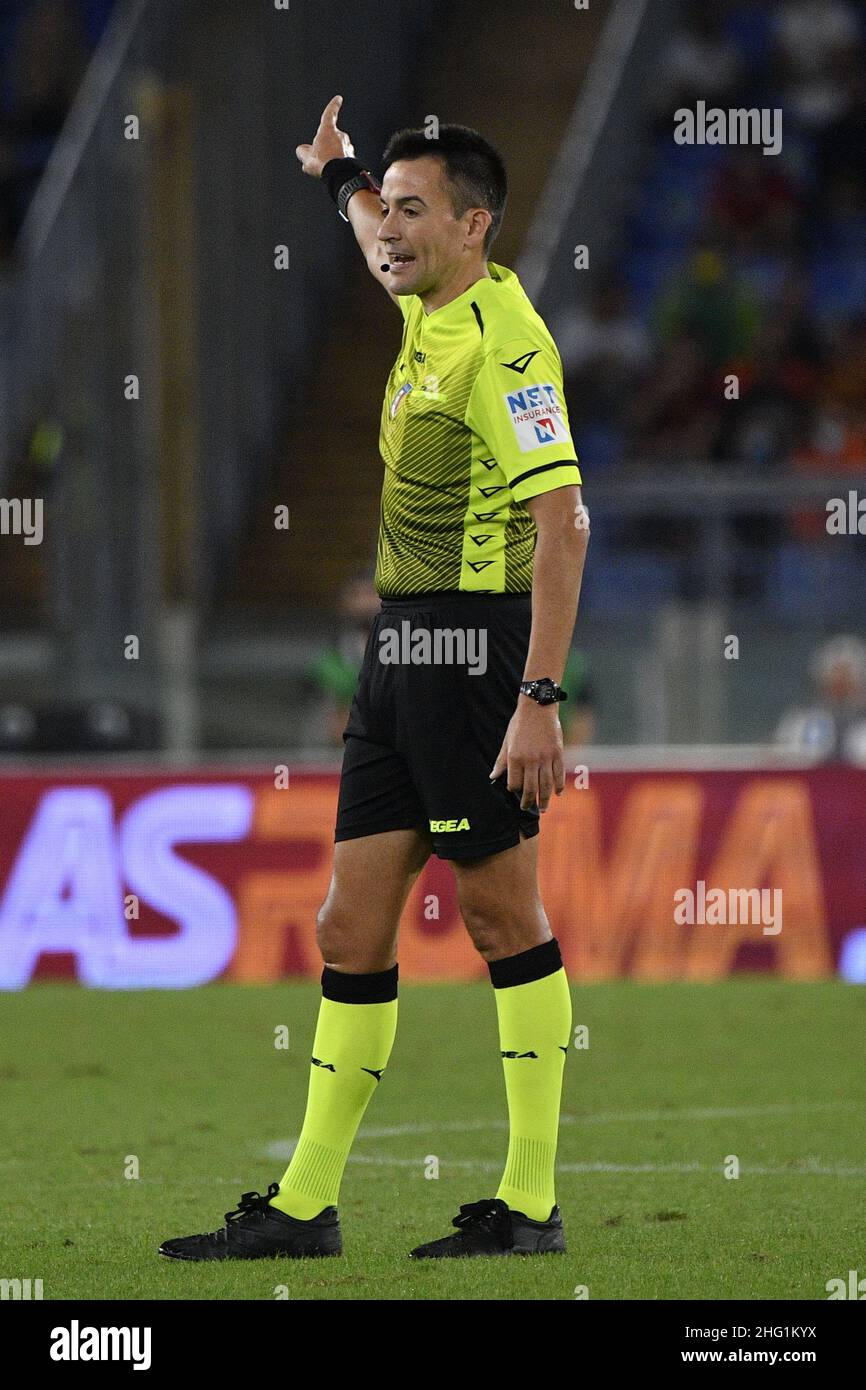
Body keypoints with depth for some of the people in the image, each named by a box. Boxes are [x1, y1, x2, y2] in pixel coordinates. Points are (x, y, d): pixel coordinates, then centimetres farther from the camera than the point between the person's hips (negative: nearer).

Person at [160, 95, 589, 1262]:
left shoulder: (502, 339, -15)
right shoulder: (430, 315, 12)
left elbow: (563, 521, -21)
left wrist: (539, 698, -25)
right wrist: (339, 174, 44)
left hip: (474, 642, -9)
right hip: (401, 644, 9)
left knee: (503, 914, -3)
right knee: (354, 925, 7)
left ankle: (533, 1202, 2)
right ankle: (306, 1204, 10)